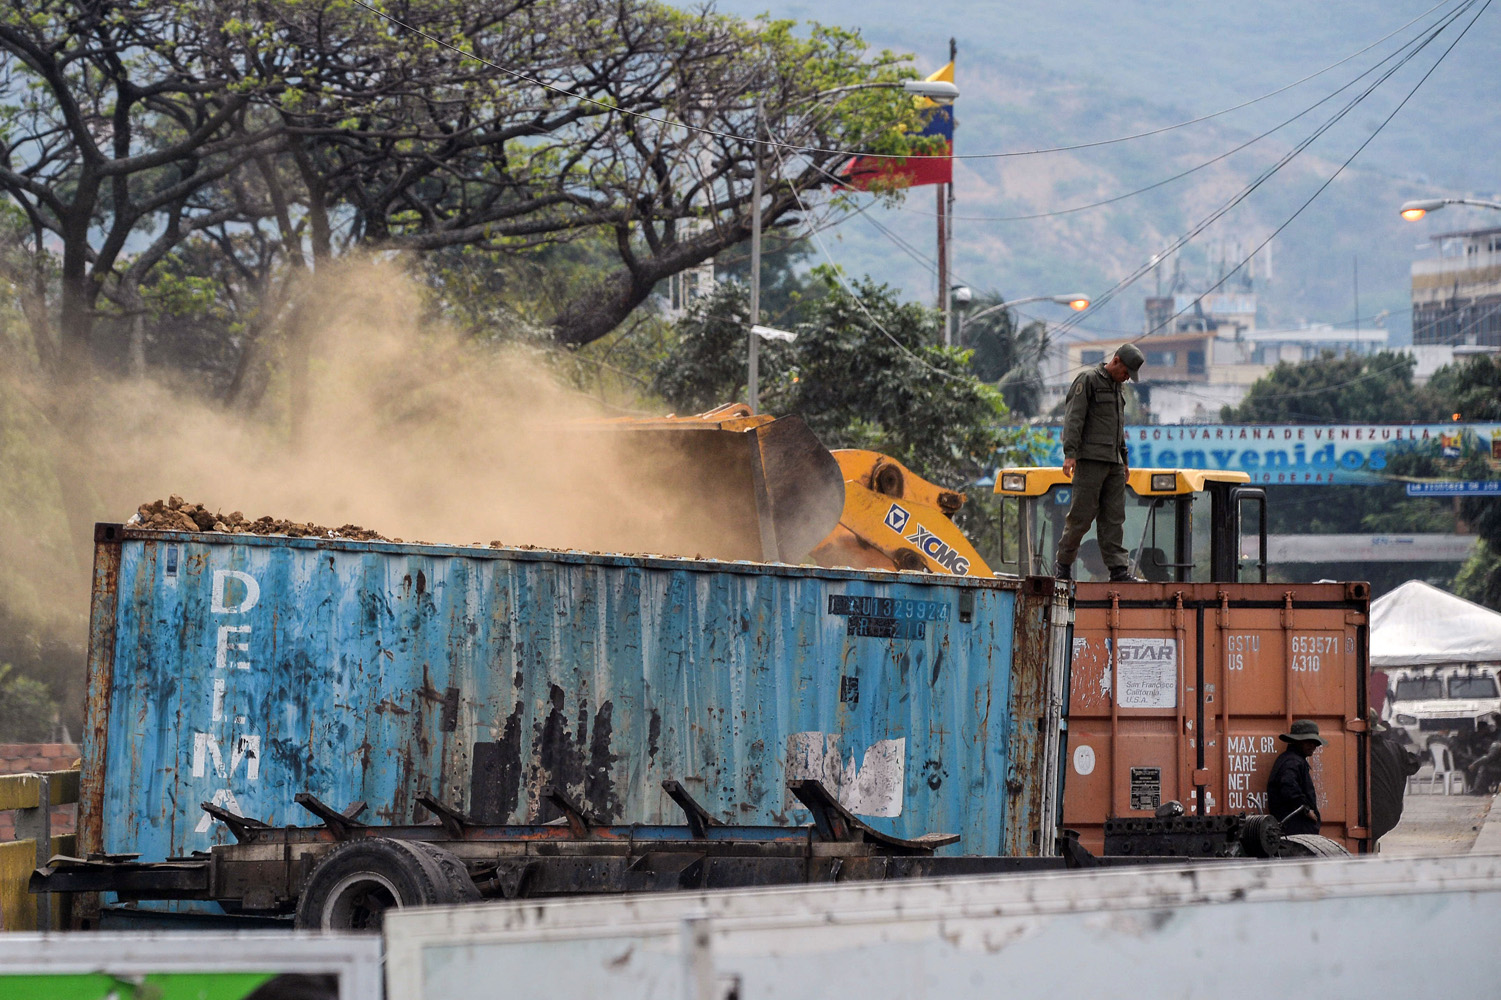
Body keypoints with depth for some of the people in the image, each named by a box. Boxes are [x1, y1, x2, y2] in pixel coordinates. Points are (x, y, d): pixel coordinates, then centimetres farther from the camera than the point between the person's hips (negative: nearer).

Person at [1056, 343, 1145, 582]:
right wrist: (1070, 453, -21)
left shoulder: (1116, 386, 21)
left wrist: (1124, 459, 25)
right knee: (1082, 513, -7)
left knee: (1114, 517, 1)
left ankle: (1119, 569, -3)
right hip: (1090, 460, -8)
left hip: (1113, 463, 8)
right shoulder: (1088, 381, -5)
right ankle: (1063, 565, 3)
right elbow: (1073, 418, -12)